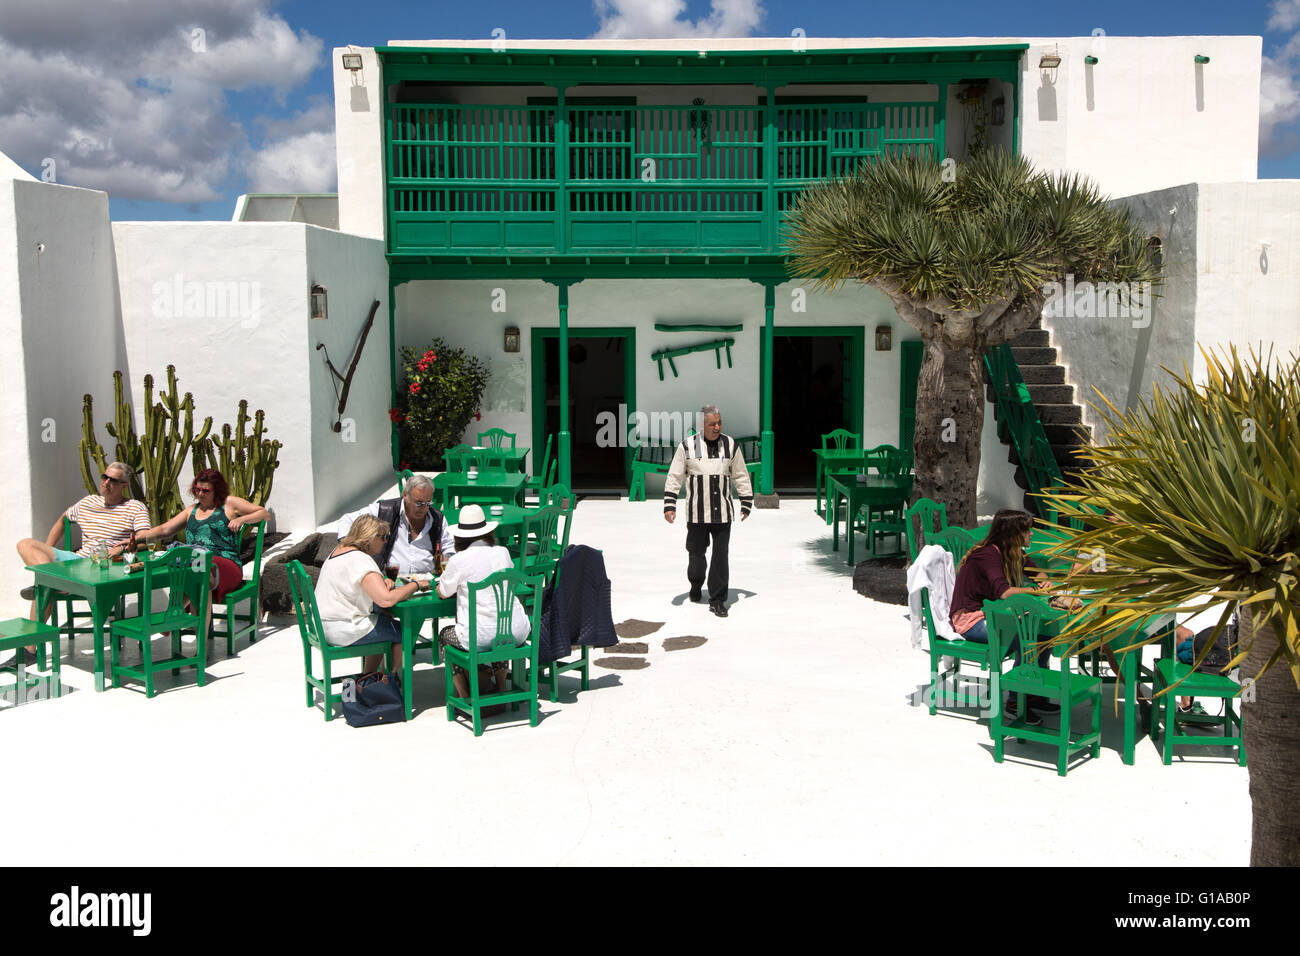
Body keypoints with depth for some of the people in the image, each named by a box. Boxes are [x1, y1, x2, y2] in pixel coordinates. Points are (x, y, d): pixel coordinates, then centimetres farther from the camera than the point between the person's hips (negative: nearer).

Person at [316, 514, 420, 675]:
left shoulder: (337, 550, 11)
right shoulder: (360, 560, -21)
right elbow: (386, 599, -31)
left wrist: (382, 581, 4)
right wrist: (415, 585, -16)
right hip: (343, 633, -10)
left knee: (386, 620, 28)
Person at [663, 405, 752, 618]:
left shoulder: (730, 445, 6)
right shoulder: (687, 446, -1)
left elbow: (741, 476, 14)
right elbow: (674, 477, 2)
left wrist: (746, 503, 14)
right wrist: (669, 505, -3)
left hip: (723, 513, 1)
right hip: (696, 513, -1)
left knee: (720, 556, -1)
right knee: (696, 552, 8)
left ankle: (717, 600, 7)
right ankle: (696, 586, 36)